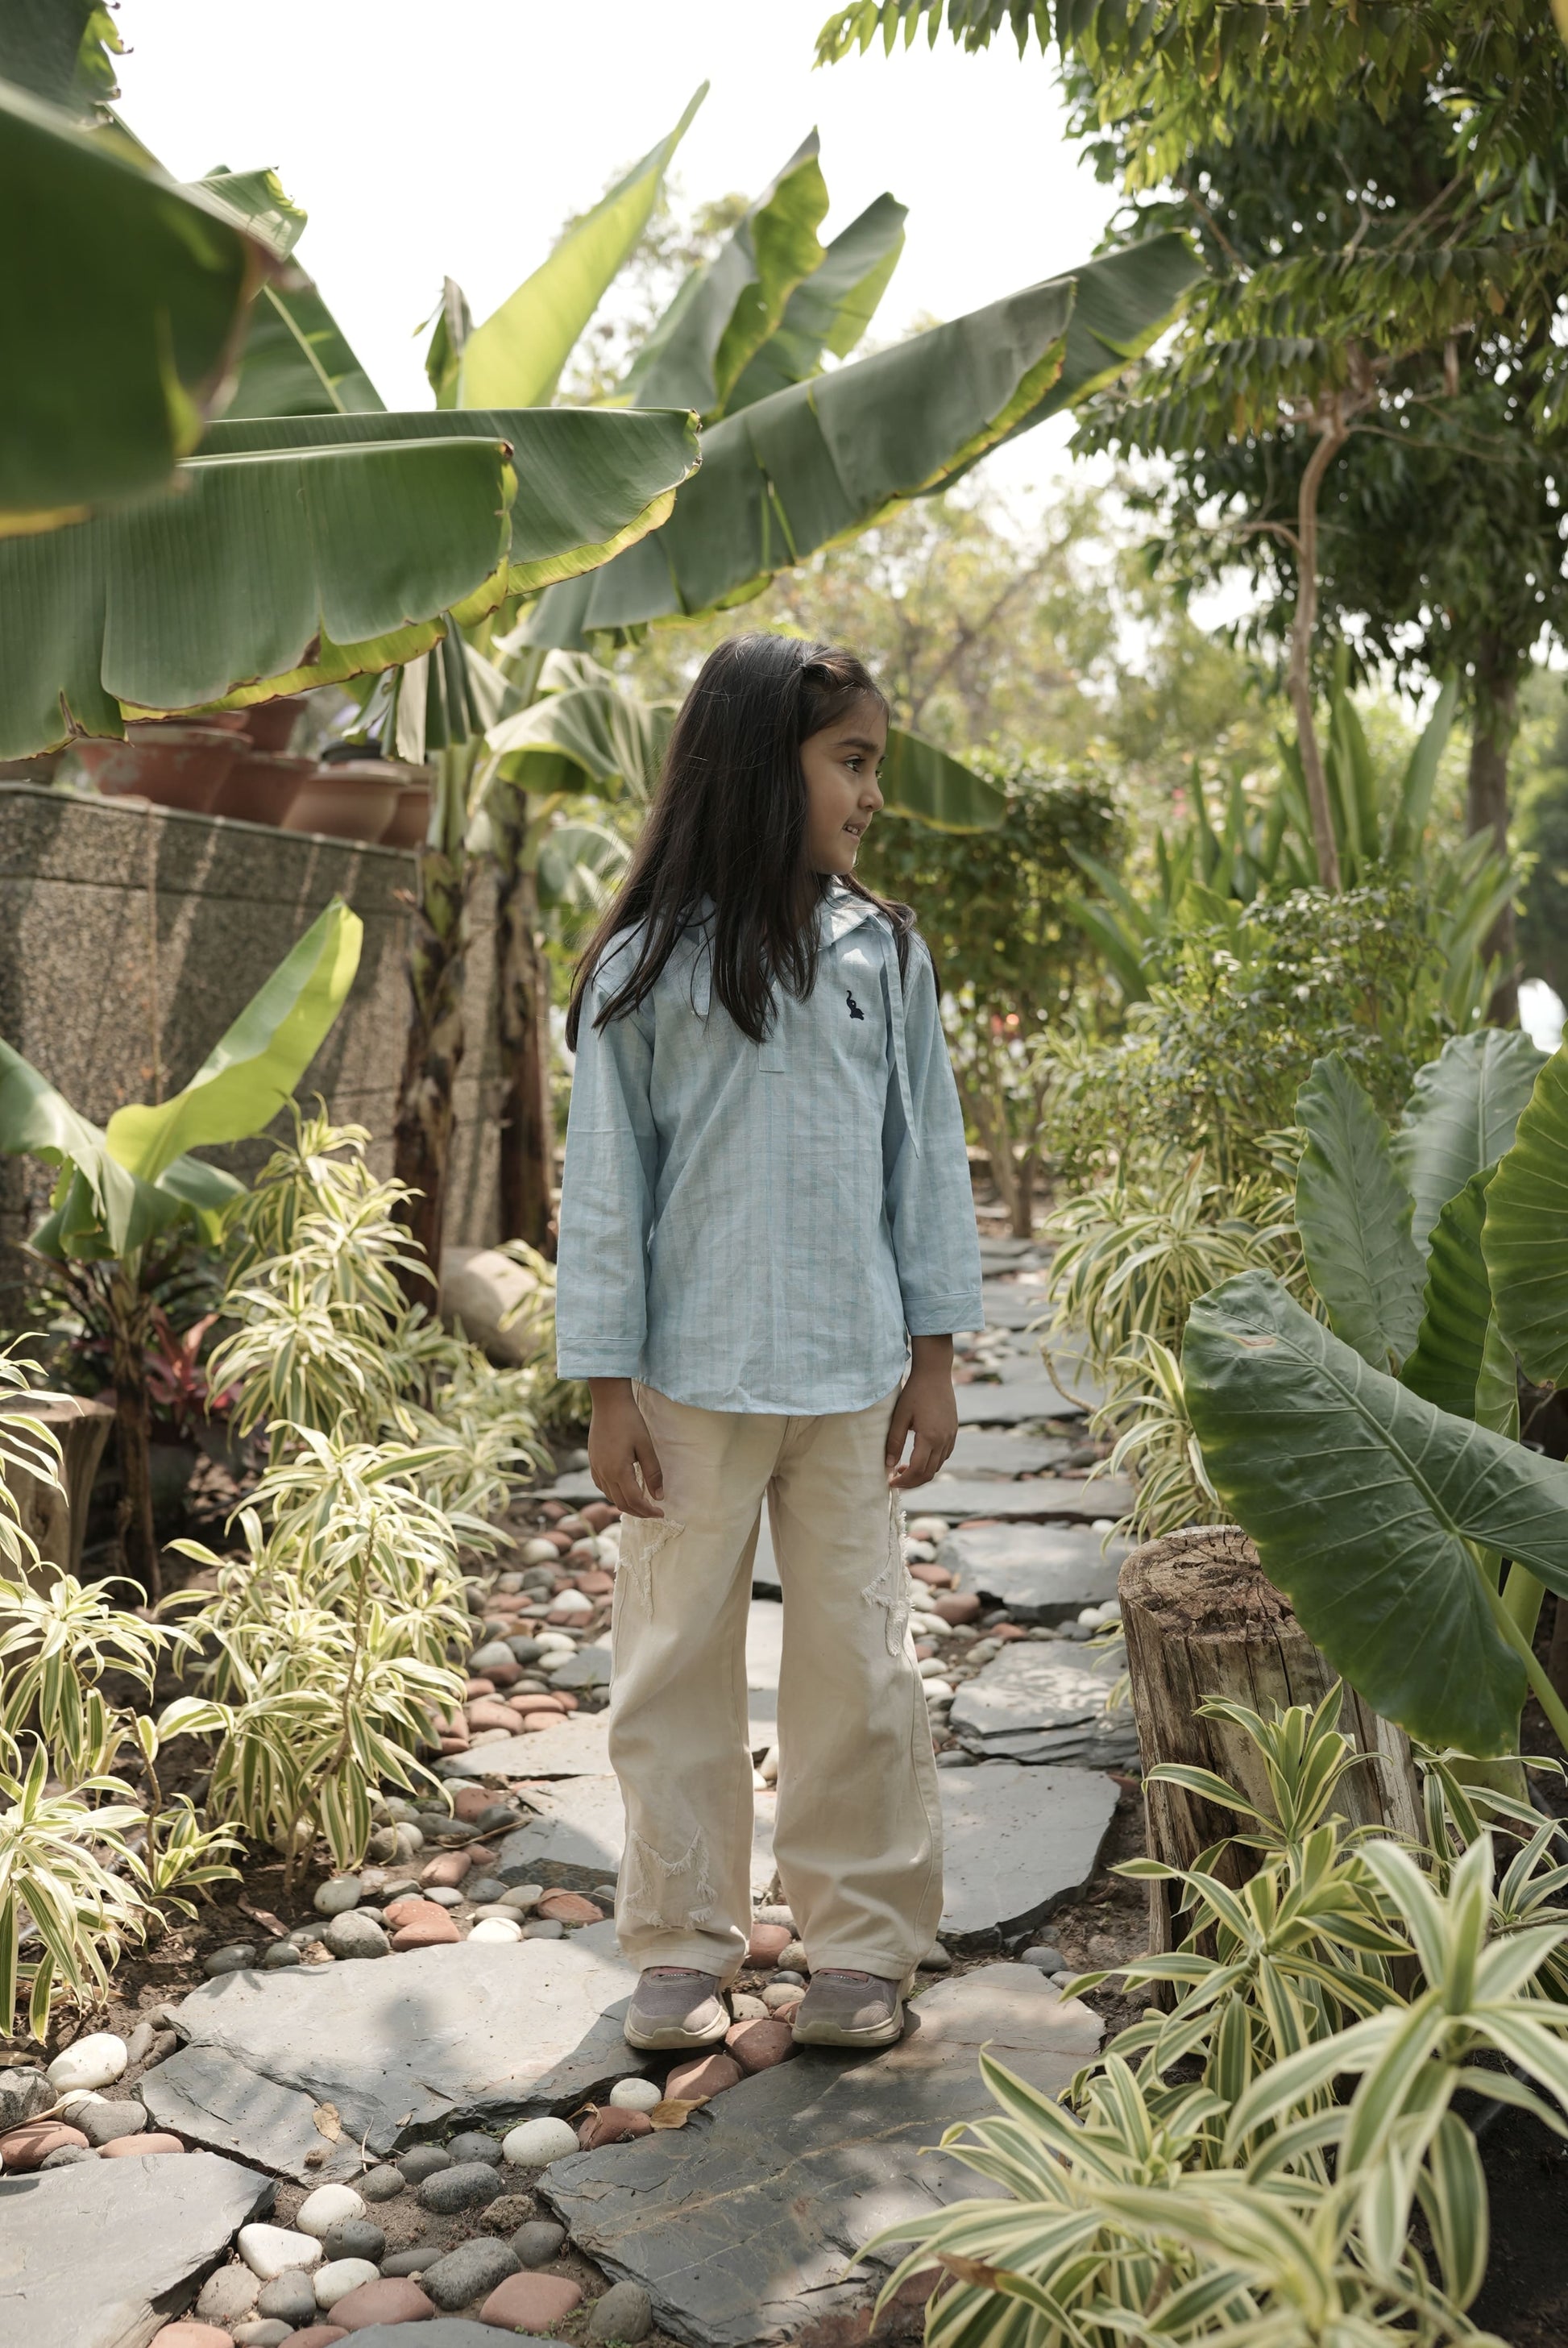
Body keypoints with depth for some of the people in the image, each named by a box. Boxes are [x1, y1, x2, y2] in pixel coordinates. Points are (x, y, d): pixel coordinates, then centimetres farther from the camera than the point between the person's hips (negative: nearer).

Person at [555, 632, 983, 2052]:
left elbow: (927, 1155, 6)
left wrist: (933, 1358, 4)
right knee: (677, 1665, 9)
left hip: (850, 1376, 2)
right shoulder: (647, 968, -4)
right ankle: (684, 1947, 25)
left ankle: (865, 1944, 24)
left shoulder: (883, 954, 3)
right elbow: (604, 1180, -2)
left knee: (859, 1665, 8)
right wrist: (608, 1387, -4)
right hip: (691, 1381, -1)